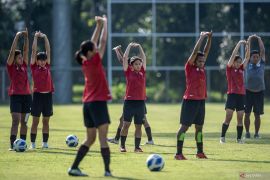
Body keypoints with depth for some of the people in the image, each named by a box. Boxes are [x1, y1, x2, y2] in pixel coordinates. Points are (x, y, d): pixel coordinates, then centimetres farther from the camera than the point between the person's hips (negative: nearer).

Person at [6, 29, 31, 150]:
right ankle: (12, 145, -16)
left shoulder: (24, 66, 11)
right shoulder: (10, 66, 0)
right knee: (16, 120, -13)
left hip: (26, 96, 5)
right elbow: (12, 52, -8)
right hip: (15, 96, -5)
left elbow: (26, 50, 9)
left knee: (24, 121, 8)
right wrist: (17, 37, -9)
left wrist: (26, 37, 1)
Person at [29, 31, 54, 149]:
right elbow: (34, 51, 0)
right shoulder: (34, 68, 1)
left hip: (48, 95, 3)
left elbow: (48, 51, 9)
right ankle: (32, 143, 3)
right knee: (35, 120, 0)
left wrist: (45, 37, 6)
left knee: (46, 120, 7)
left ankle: (45, 142, 12)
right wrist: (36, 37, 0)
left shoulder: (47, 67, 9)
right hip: (37, 95, -3)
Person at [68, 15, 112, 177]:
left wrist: (99, 25, 22)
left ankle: (74, 168, 7)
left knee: (90, 139, 12)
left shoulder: (85, 63, 8)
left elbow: (93, 43, 20)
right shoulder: (95, 61, -11)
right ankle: (107, 170, -12)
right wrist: (104, 24, 7)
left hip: (88, 104, 8)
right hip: (98, 103, -8)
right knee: (103, 139, -9)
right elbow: (103, 42, -5)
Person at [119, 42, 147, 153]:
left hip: (141, 102, 3)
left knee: (138, 126, 5)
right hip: (129, 101, -3)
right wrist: (130, 46, 3)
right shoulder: (128, 72, 2)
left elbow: (144, 58, 14)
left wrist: (139, 47, 12)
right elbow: (125, 58, -1)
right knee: (126, 124, -3)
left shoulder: (142, 72, 10)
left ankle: (137, 147, 9)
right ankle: (122, 145, 6)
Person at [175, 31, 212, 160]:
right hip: (190, 100, -7)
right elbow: (195, 52, -11)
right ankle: (178, 153, -7)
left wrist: (210, 38, 5)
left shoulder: (201, 68, 11)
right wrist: (202, 37, -8)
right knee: (184, 126, -6)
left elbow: (206, 52, 13)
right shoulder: (189, 68, -6)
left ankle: (200, 152, 20)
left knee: (199, 127, 12)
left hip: (201, 100, 7)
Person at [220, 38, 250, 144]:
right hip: (232, 94, -5)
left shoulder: (241, 69, 13)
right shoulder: (229, 68, 1)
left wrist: (248, 45, 0)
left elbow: (247, 57, 10)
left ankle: (239, 138, 9)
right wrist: (239, 44, -8)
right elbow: (233, 55, -8)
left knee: (240, 118, 4)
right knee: (228, 118, -7)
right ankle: (222, 137, 0)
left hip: (241, 95, 5)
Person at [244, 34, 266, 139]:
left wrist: (259, 39, 4)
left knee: (257, 114, 3)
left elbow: (263, 51, 2)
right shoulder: (247, 64, 3)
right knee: (247, 113, 1)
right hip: (248, 91, 0)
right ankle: (247, 132, 9)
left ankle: (257, 133, 9)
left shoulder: (261, 64, 4)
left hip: (259, 92, 0)